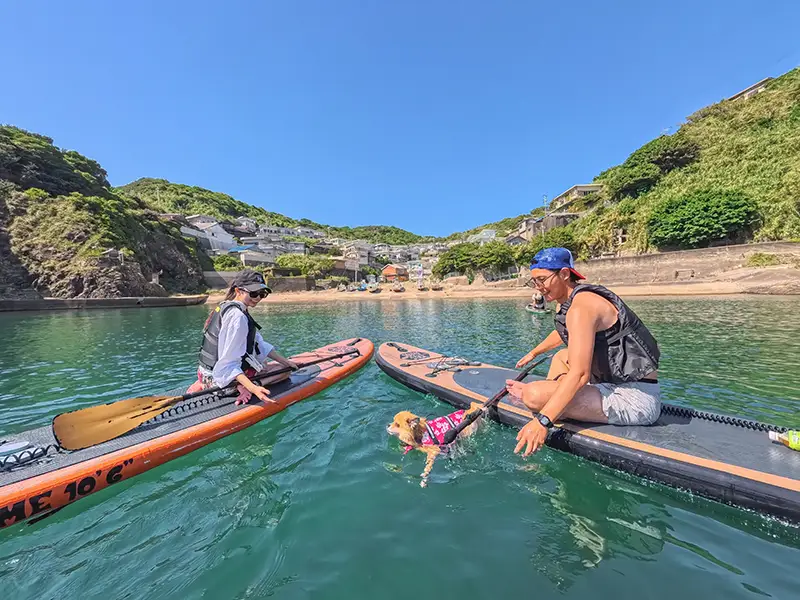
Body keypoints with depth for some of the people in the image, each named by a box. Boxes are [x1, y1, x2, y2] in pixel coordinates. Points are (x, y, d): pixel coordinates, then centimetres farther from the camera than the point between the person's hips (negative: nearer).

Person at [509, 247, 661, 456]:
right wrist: (533, 353, 42)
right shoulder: (569, 301, 8)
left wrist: (542, 420, -32)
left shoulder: (581, 306, -21)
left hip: (634, 399, -10)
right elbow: (563, 334, 30)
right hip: (621, 385, 11)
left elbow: (579, 374, -29)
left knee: (535, 395, -25)